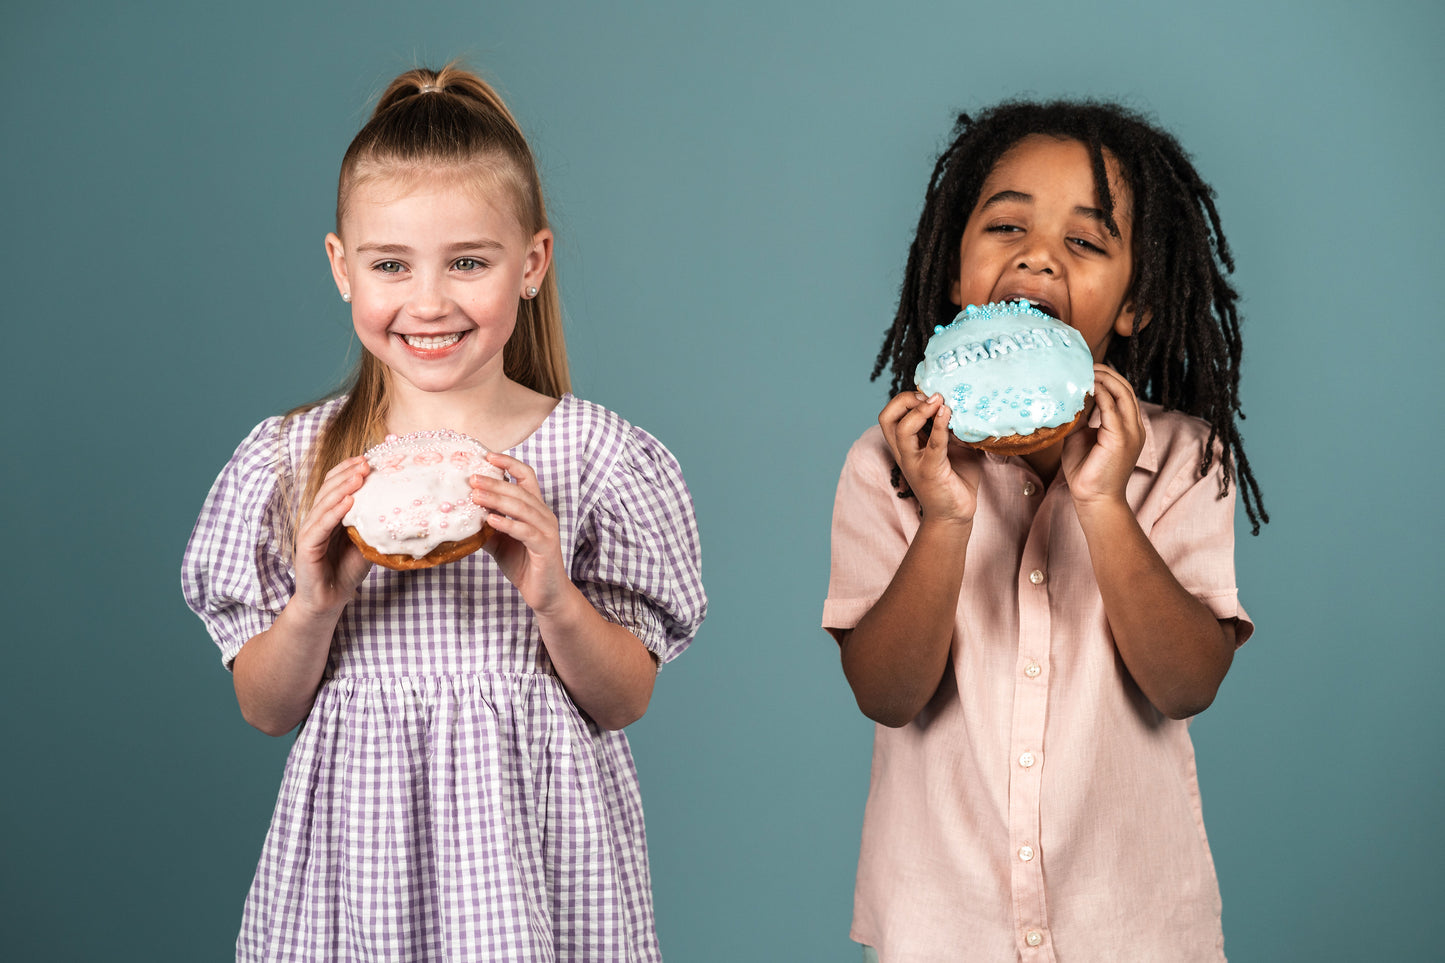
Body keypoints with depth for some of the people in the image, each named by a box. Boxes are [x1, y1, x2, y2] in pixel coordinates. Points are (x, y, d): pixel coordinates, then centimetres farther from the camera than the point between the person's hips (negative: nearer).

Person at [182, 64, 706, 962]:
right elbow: (266, 710, 2)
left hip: (535, 853, -1)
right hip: (356, 849, 1)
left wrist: (553, 599, -19)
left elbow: (626, 701, -3)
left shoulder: (600, 457, -5)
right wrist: (316, 606, -16)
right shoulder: (291, 462, -1)